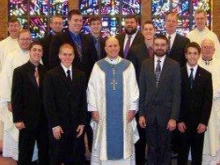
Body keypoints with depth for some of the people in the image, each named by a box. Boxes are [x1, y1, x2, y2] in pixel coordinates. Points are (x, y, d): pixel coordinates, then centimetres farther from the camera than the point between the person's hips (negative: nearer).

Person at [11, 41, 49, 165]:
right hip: (27, 119, -3)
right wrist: (18, 119, -11)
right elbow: (16, 97, -7)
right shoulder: (20, 71, -3)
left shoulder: (46, 71, 5)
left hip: (44, 119, 3)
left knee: (45, 151, 13)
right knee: (25, 153, 7)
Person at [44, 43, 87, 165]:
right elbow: (48, 102, -8)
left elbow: (83, 100, 8)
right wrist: (54, 125, -12)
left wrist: (82, 123, 2)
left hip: (76, 125, 3)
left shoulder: (80, 75, 8)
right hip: (58, 126, -3)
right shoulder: (51, 75, -3)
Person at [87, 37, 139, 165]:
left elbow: (133, 88, 2)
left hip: (124, 113, 0)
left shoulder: (128, 65, 3)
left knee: (123, 143, 6)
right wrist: (94, 109, -5)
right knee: (104, 143, 6)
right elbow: (92, 89, 1)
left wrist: (132, 109, -4)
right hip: (103, 112, 0)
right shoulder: (98, 66, 2)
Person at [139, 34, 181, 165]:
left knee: (165, 148, 11)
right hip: (149, 112, 2)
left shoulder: (174, 65, -4)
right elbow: (142, 91, 3)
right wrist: (141, 114, -1)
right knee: (152, 148, 11)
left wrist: (174, 117, -12)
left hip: (166, 113, -2)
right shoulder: (145, 64, 3)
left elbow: (176, 93, -6)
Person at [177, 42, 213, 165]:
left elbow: (208, 100, 0)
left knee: (197, 152, 9)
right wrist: (179, 120, -7)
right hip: (183, 121, -1)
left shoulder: (206, 75, 3)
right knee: (182, 151, 7)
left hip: (199, 122, 1)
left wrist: (204, 122, -6)